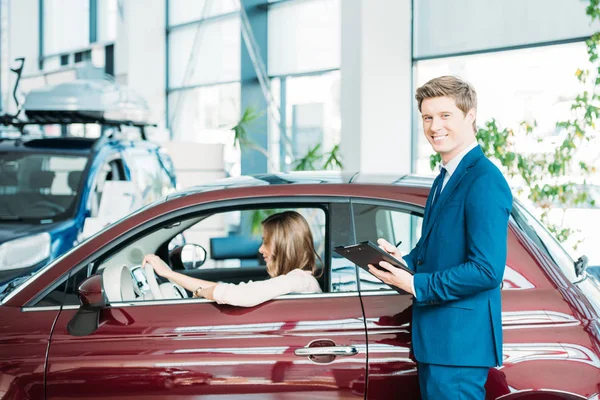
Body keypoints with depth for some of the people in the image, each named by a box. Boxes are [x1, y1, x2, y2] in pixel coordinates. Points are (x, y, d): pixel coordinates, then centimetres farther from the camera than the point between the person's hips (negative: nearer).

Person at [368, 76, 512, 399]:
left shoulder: (484, 181, -17)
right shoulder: (445, 178, 14)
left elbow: (487, 270, -24)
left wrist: (416, 285, -20)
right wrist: (404, 259, 1)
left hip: (459, 341, -10)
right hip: (435, 337, 10)